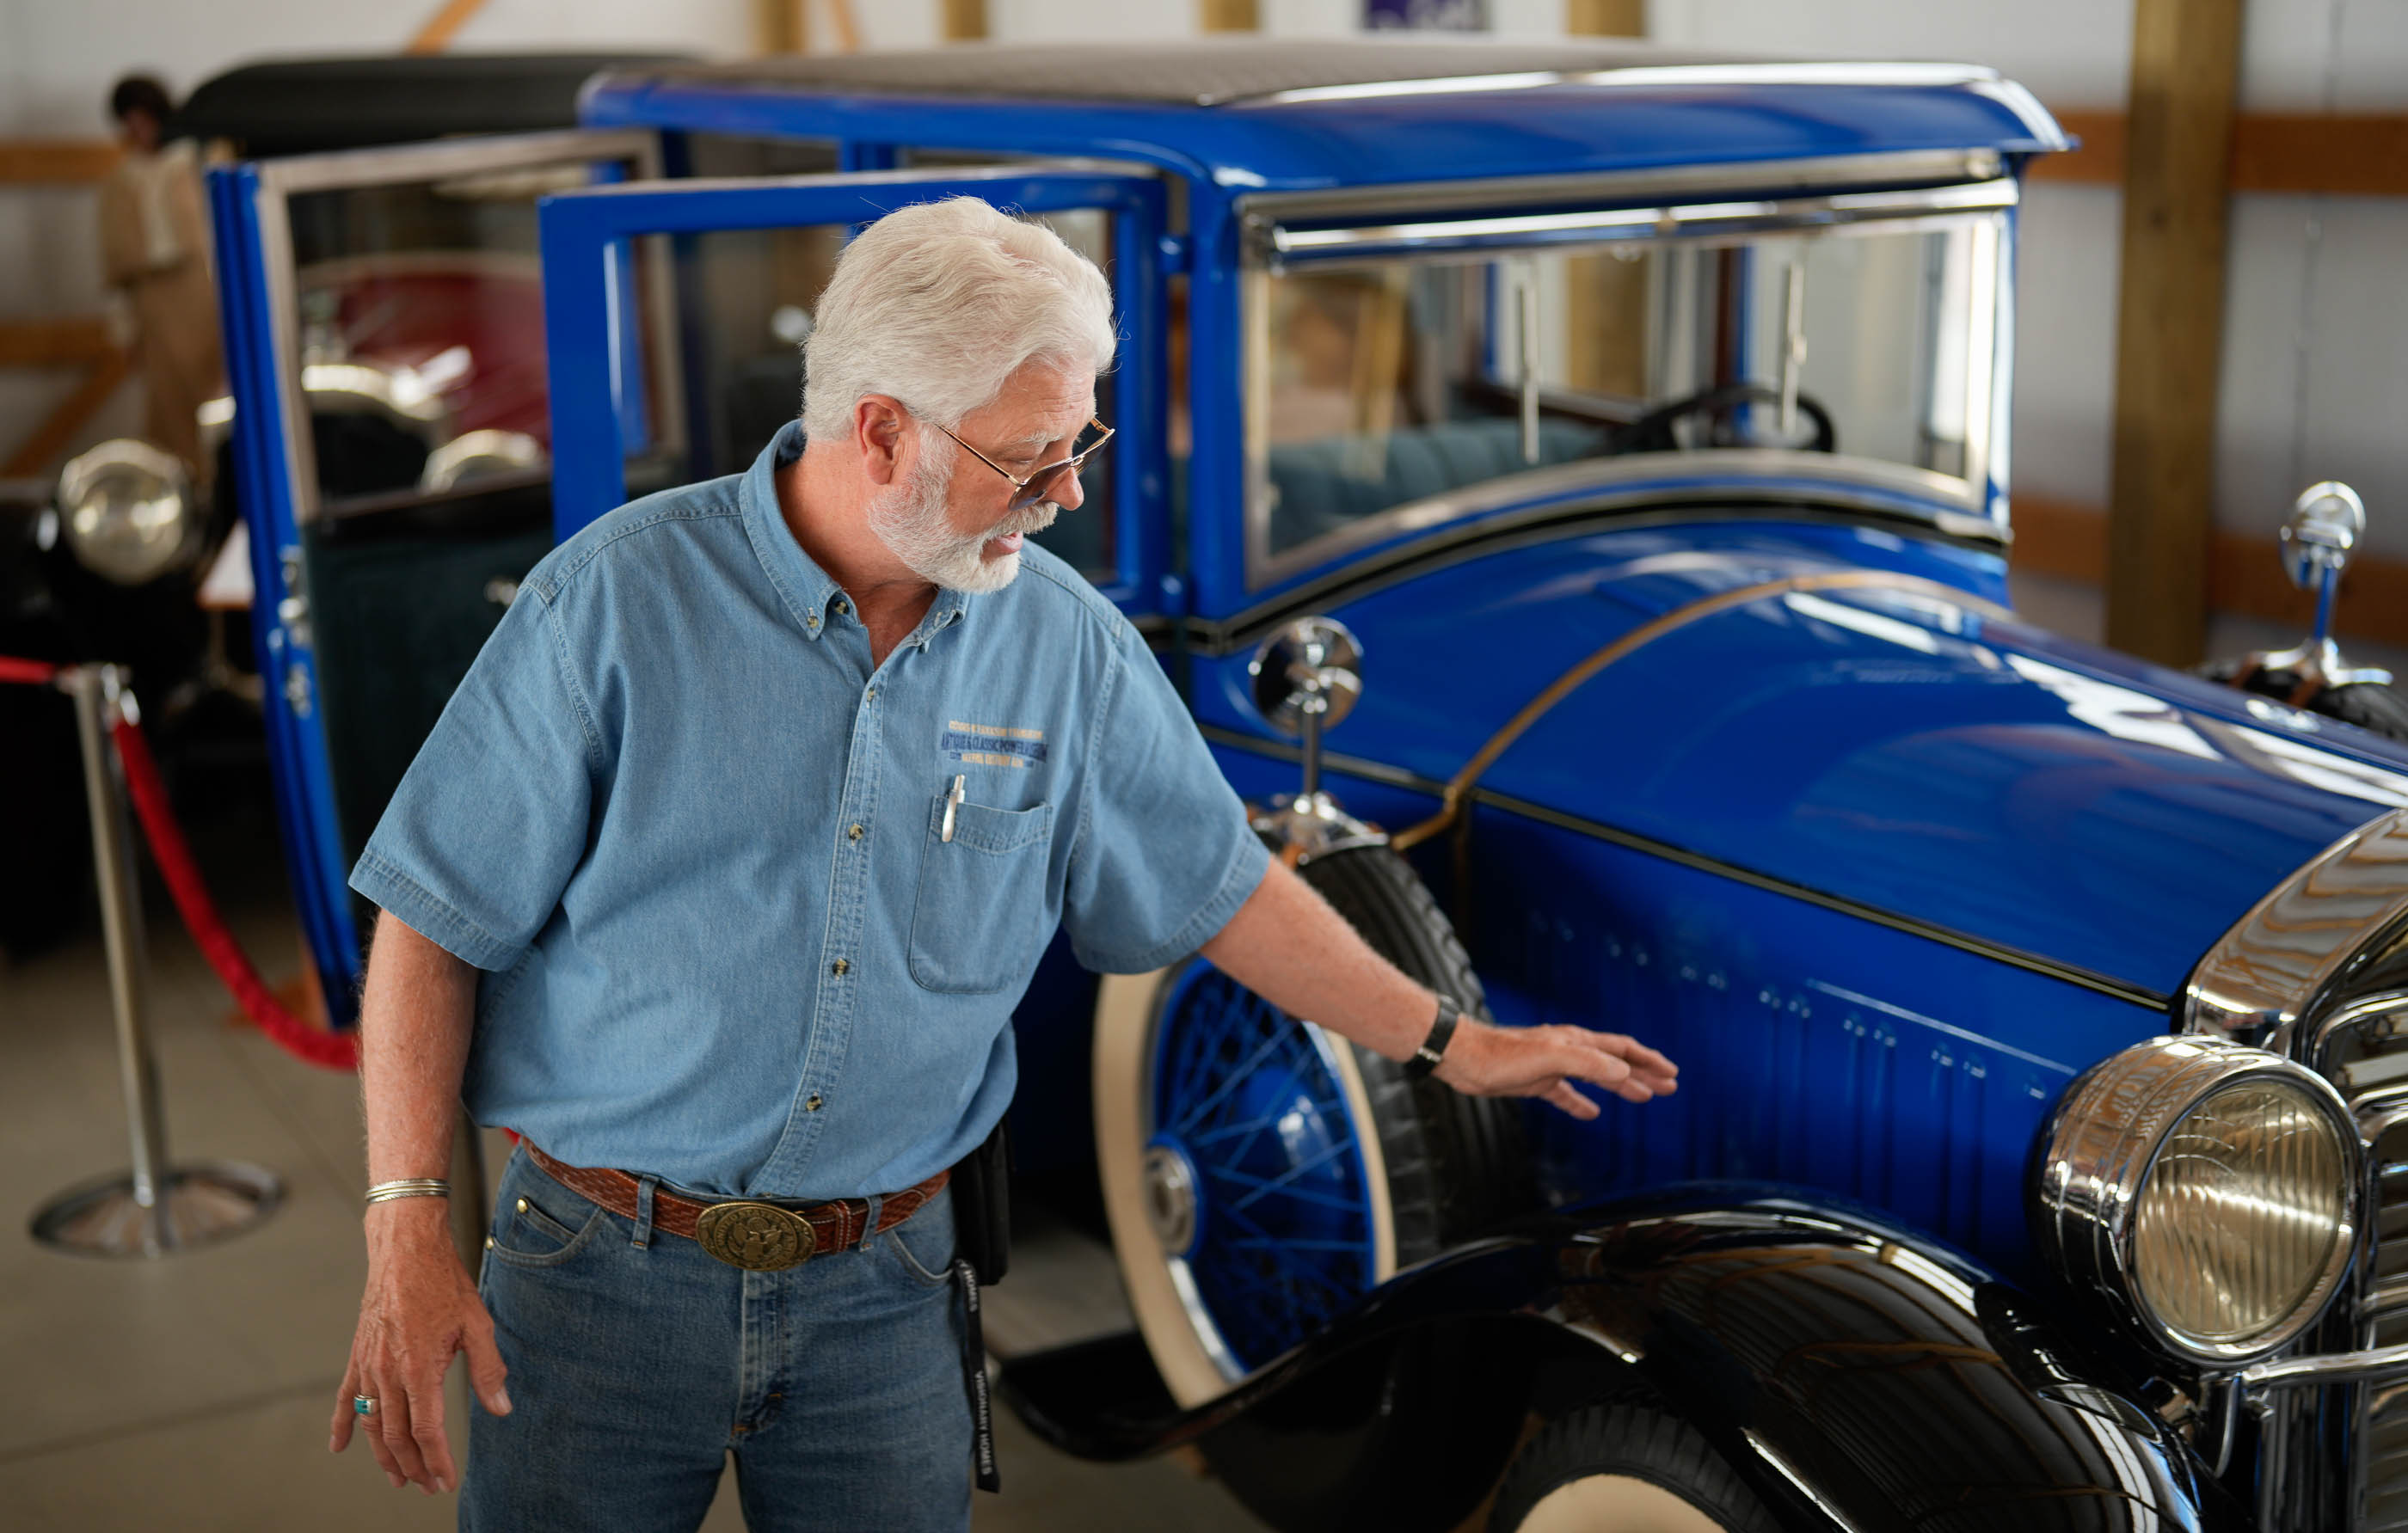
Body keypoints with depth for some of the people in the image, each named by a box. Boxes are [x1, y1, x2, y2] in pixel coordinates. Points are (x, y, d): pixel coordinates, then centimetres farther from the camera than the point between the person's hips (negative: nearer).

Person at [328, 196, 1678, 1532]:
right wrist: (409, 1234, -13)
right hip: (602, 1270, -2)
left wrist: (1451, 1044, 15)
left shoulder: (1068, 642, -1)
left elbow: (1218, 886, 11)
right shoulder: (616, 597, -11)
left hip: (884, 1289, 3)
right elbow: (438, 926, -7)